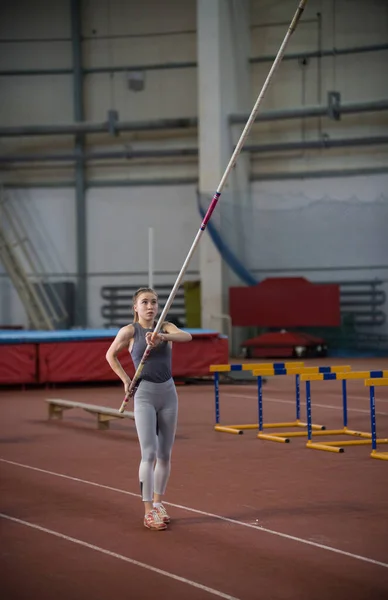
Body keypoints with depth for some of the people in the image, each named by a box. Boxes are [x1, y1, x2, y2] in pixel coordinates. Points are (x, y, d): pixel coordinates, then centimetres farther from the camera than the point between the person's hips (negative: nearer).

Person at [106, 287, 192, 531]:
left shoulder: (165, 327, 2)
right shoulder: (130, 331, -3)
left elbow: (187, 336, -19)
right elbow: (111, 355, 11)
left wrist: (162, 337, -36)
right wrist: (125, 380, 3)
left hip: (168, 393, 4)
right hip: (144, 394, -3)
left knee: (165, 454, 10)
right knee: (149, 453, -11)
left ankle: (158, 502, 26)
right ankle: (148, 512, -8)